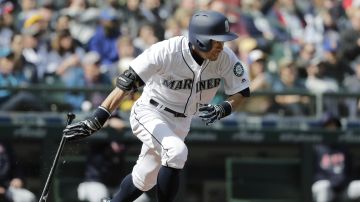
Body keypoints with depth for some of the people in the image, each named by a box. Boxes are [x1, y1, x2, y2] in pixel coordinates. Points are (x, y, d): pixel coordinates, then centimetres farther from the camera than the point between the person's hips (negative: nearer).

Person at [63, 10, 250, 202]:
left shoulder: (226, 58, -16)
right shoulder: (166, 51, -29)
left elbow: (241, 92, -4)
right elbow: (127, 83, -29)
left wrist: (223, 110, -27)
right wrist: (96, 121, -35)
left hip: (180, 122, 5)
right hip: (150, 114, -5)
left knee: (145, 179, 10)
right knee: (177, 151, -30)